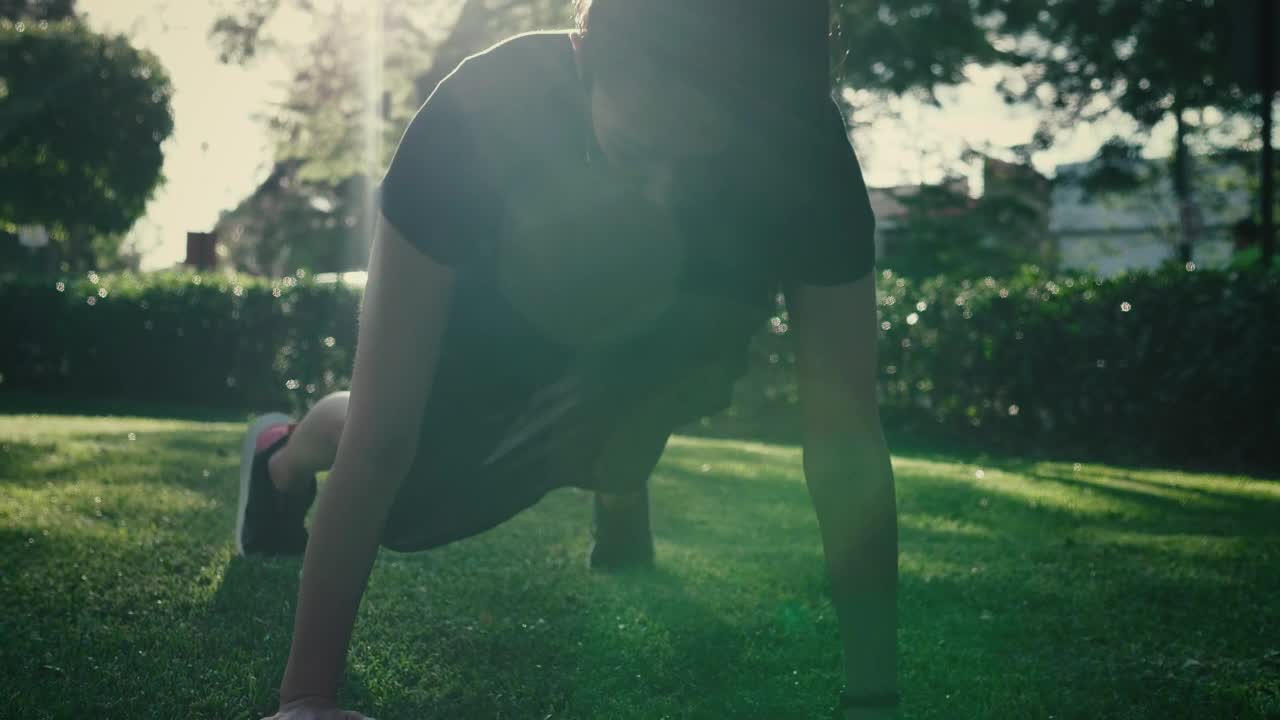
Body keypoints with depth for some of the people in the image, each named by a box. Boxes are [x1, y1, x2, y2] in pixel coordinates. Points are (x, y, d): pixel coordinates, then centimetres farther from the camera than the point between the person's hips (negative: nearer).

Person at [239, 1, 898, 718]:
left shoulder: (806, 148, -38)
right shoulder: (482, 113, -43)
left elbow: (845, 436, -36)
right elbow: (383, 429, -44)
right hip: (479, 320, -4)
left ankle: (620, 503, 14)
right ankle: (284, 453, 29)